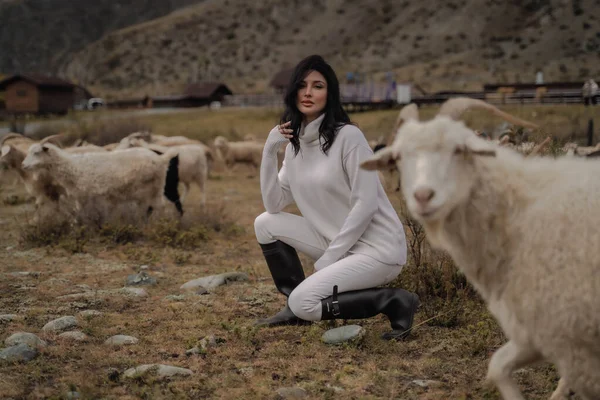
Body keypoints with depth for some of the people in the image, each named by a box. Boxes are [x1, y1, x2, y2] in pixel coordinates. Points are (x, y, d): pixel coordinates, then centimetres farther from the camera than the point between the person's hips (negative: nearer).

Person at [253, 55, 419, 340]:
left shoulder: (347, 136, -15)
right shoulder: (295, 141, 7)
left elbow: (366, 205, -19)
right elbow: (274, 204, 1)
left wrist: (328, 258, -15)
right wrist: (269, 150, -9)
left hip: (376, 248, -7)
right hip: (336, 241, 7)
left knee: (304, 302, -20)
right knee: (265, 224, 0)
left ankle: (393, 302, -6)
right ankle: (296, 306, 10)